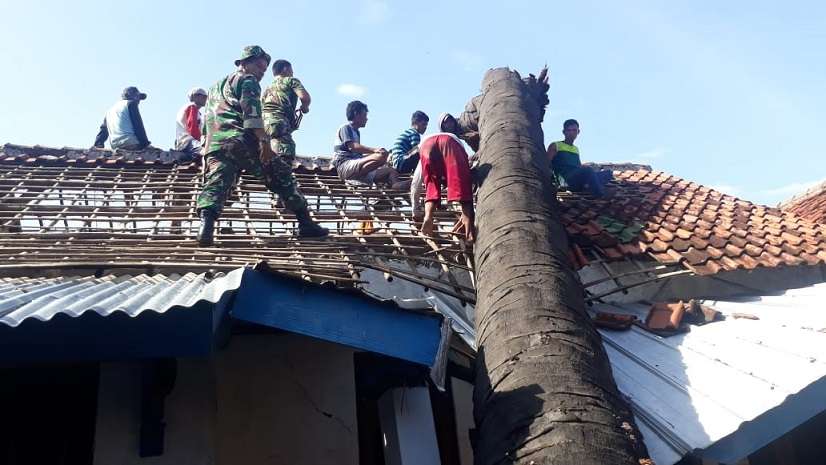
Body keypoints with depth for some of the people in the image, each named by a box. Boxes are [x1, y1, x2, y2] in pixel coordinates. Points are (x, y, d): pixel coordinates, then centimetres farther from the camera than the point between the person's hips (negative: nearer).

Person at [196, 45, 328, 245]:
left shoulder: (216, 87, 35)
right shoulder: (247, 80, 9)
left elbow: (207, 121, 34)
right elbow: (251, 112, -9)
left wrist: (206, 151, 36)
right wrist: (264, 140, -17)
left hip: (214, 146, 6)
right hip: (242, 142, -6)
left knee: (216, 184, -10)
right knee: (282, 175, 5)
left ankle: (206, 222, -37)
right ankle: (305, 223, 4)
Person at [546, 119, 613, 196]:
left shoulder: (576, 149, 31)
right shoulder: (555, 146, 12)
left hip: (578, 183, 7)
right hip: (565, 180, -7)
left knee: (607, 173, -11)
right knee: (588, 170, -35)